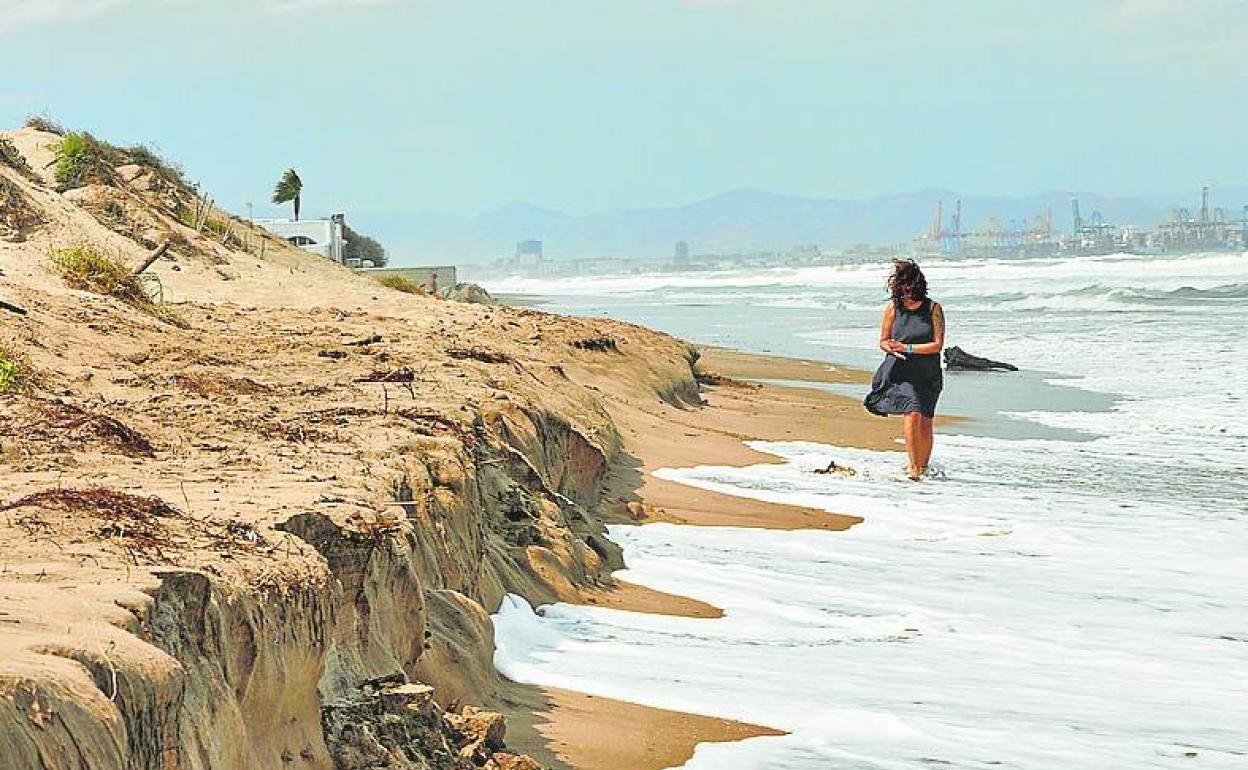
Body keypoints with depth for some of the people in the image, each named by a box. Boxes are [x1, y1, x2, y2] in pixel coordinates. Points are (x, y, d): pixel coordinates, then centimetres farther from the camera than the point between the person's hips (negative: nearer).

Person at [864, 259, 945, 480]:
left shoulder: (933, 309, -4)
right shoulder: (893, 308, -1)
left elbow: (937, 345, -8)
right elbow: (883, 341, 5)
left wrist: (907, 348, -17)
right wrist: (893, 350, -18)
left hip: (928, 374, 1)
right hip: (901, 372, -1)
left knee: (925, 421, 5)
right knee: (912, 413, -20)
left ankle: (923, 466, 20)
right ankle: (912, 465, -20)